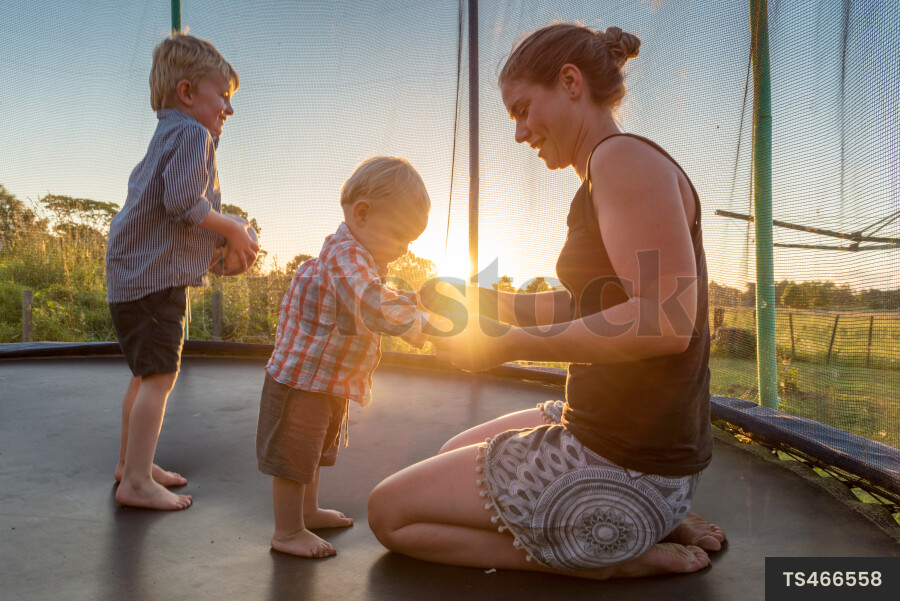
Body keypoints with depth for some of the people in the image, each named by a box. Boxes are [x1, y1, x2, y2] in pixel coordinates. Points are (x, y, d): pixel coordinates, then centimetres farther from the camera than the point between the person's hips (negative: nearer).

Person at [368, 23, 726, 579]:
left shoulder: (625, 158, -17)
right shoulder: (602, 184, 14)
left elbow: (665, 321, -29)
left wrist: (510, 343, -22)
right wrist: (482, 300, 11)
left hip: (624, 468, -10)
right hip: (604, 426, 10)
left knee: (389, 512, 1)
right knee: (453, 453, 29)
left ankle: (618, 558, -1)